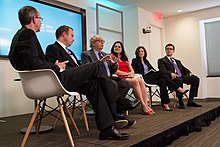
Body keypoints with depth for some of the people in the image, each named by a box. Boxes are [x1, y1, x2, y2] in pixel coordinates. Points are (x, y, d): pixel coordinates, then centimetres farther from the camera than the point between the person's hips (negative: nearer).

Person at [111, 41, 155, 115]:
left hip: (129, 77, 6)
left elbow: (132, 71, 18)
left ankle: (146, 105, -30)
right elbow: (115, 71, -7)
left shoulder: (125, 58, 26)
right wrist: (127, 73, -7)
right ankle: (143, 106, -30)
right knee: (135, 81, -30)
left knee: (140, 80, -24)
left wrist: (131, 74, -5)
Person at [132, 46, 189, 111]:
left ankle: (165, 104, -35)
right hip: (144, 78, -6)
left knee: (162, 80, -29)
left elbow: (153, 69, 23)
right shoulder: (135, 61, 11)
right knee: (162, 72, -26)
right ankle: (178, 88, -23)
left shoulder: (146, 61, 29)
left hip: (151, 78, 6)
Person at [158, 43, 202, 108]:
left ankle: (191, 100, -14)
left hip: (182, 77, 6)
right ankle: (180, 101, -24)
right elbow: (162, 70, -4)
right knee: (179, 80, -38)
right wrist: (171, 73, -24)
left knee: (196, 78, -16)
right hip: (172, 78, -6)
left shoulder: (177, 61, 33)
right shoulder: (161, 60, 12)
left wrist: (189, 72, 0)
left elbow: (184, 69, 23)